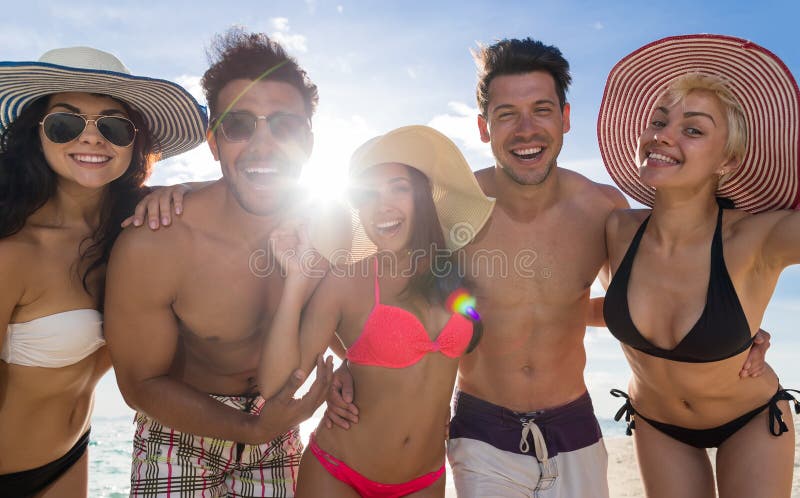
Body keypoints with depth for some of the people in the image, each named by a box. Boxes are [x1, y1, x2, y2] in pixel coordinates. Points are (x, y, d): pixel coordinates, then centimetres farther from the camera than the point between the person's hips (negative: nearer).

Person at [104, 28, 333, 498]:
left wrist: (341, 370, -15)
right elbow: (141, 383, -15)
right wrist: (252, 430, -25)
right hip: (184, 427, -3)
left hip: (276, 417, 3)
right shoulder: (151, 245, -28)